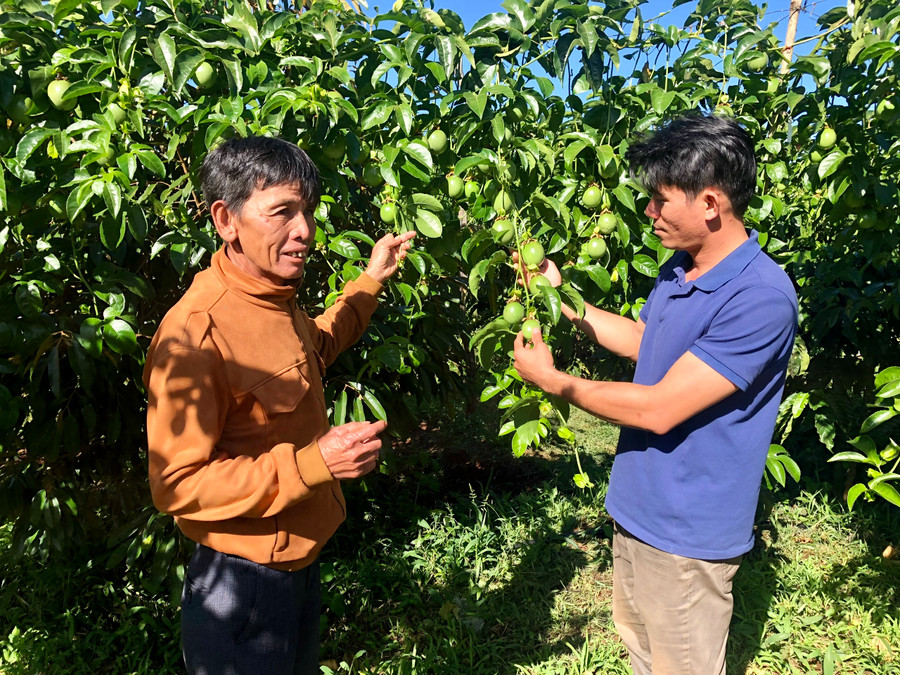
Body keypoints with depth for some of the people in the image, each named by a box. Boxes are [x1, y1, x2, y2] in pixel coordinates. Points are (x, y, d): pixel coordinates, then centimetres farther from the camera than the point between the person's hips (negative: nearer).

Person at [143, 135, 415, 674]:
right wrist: (313, 462, -30)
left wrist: (370, 282, 21)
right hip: (242, 585, -8)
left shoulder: (276, 301, 0)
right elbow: (178, 485, -24)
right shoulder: (195, 332, -26)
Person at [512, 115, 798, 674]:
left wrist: (552, 380, -16)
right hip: (637, 508, 8)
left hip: (687, 533, -8)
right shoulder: (680, 268, 1)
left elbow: (658, 410, -28)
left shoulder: (762, 298, -28)